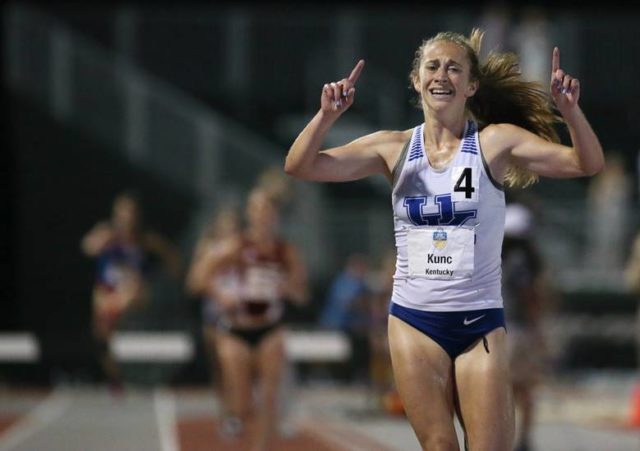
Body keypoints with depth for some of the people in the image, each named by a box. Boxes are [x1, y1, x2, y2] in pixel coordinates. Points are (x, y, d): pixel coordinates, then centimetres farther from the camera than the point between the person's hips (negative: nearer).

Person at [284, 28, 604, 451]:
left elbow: (588, 163, -11)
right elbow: (300, 166, -1)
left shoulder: (495, 142, -3)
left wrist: (570, 111, -30)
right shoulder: (395, 148, 3)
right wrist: (326, 116, -19)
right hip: (414, 321, 2)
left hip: (480, 322, -2)